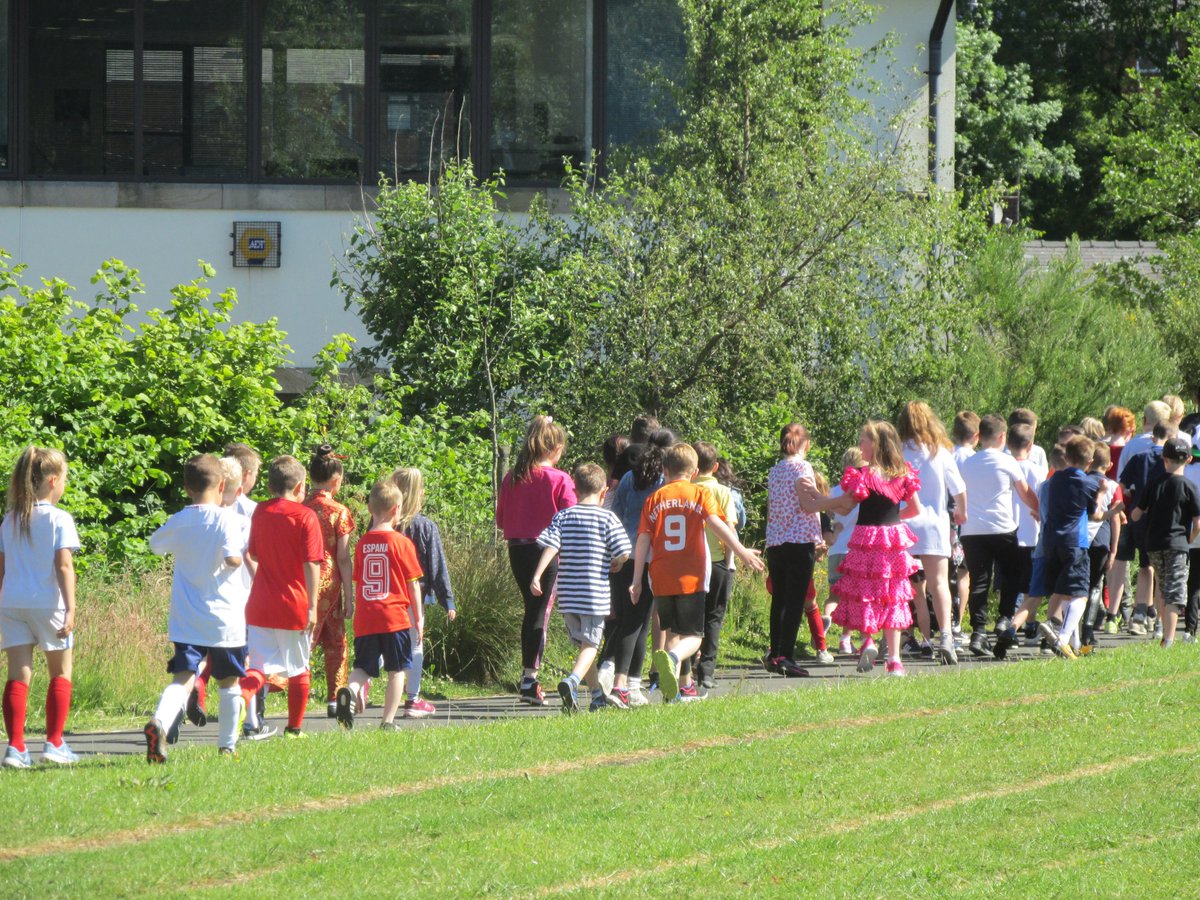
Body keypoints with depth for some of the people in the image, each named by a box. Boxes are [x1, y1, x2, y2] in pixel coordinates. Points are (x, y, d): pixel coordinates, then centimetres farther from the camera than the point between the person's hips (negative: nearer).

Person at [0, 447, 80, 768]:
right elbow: (64, 566, -14)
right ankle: (54, 744, 11)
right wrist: (70, 608, -17)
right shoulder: (59, 519, -7)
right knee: (61, 672, 13)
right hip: (48, 605, -4)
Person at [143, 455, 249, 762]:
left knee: (183, 677, -6)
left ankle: (159, 721, -34)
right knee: (229, 682, 15)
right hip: (226, 618, -2)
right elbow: (232, 558, -22)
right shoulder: (229, 520, -9)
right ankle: (227, 746, 23)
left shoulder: (178, 522, 3)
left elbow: (155, 545, 22)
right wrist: (239, 557, 0)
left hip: (186, 621, 2)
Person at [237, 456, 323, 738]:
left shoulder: (260, 512, 7)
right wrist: (312, 606, -13)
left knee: (259, 666, 0)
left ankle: (242, 696, -32)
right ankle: (294, 728, 20)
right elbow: (311, 564, -13)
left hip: (260, 605, 3)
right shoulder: (305, 516, -8)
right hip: (295, 605, -3)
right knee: (299, 669, 13)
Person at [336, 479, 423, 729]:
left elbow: (357, 582, 12)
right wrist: (418, 618, 6)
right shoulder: (401, 543, -5)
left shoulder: (362, 544, 5)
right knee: (397, 670, 7)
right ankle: (388, 721, 4)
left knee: (362, 667, 8)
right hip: (395, 617, -3)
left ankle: (351, 690, -23)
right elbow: (413, 584, -2)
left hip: (365, 621, 3)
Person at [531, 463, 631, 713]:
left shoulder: (563, 517, 5)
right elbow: (623, 553, -9)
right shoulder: (607, 518, -4)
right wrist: (615, 565, 13)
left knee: (584, 644, 16)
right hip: (596, 593, -4)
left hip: (568, 594, 4)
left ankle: (598, 695, 23)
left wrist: (537, 575, -13)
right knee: (591, 644, -1)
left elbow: (550, 546, -8)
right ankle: (572, 681, -27)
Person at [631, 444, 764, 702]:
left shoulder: (655, 498, 8)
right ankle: (672, 658, -34)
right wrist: (741, 551, -12)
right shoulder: (700, 494, 2)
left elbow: (643, 540, 4)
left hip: (661, 580, 3)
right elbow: (716, 523, -13)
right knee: (692, 637, -2)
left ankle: (676, 687, 15)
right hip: (691, 579, -3)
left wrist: (637, 580, 6)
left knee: (672, 632, 19)